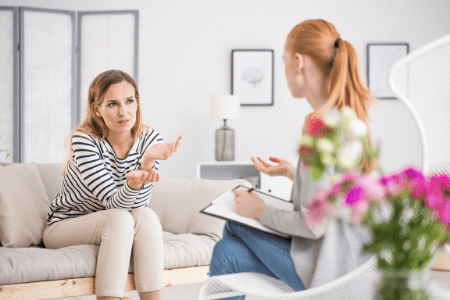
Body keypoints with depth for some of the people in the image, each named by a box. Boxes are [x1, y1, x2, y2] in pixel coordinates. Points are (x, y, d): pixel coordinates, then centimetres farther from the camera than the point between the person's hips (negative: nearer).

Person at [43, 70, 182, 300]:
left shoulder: (149, 139, -9)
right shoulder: (84, 140, -20)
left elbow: (136, 204, -18)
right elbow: (114, 202, -26)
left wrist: (148, 163, -35)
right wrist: (133, 184, -49)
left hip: (112, 229, 4)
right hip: (64, 227, -3)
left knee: (146, 216, -27)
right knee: (120, 218, -31)